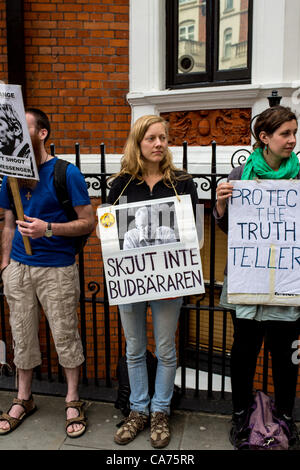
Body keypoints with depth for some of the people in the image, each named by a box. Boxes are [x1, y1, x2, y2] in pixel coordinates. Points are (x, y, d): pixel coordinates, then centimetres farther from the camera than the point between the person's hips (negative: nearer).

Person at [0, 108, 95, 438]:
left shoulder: (66, 173, -7)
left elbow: (88, 223, -9)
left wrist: (47, 229, -21)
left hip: (57, 269, -4)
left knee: (65, 336, 5)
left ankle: (73, 401, 26)